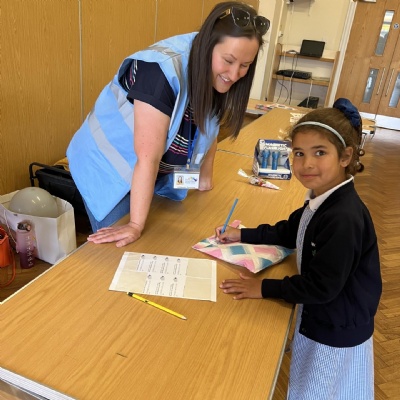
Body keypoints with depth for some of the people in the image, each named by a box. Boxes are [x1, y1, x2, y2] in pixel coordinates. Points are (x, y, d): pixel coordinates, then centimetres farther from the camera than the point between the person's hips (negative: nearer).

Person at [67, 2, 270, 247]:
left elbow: (208, 129, 7)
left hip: (159, 175, 6)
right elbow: (148, 156, -32)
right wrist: (136, 225, -28)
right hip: (110, 169, -6)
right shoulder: (164, 70, -31)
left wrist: (205, 176, 9)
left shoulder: (221, 76, -9)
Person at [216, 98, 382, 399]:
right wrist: (242, 235, 4)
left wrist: (265, 288, -21)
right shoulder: (322, 200, -5)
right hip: (319, 318, 8)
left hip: (336, 333, -8)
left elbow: (321, 287, -30)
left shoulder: (344, 218, -35)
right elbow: (289, 232, 11)